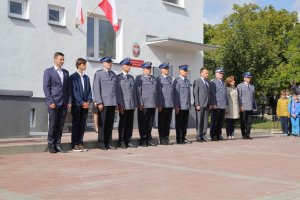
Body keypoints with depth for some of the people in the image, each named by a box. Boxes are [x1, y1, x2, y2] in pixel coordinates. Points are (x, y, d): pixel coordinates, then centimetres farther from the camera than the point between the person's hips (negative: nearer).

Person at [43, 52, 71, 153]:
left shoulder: (66, 72, 16)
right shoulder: (48, 71, 0)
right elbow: (46, 88, -5)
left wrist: (69, 101, 7)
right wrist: (50, 102, -13)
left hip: (64, 103, 5)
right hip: (53, 103, -5)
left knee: (60, 125, 5)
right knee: (53, 125, -2)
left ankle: (57, 144, 12)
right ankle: (51, 145, 7)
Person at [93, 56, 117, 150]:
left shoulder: (113, 74, 17)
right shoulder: (98, 73, 1)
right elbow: (96, 88, -5)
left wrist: (116, 102, 10)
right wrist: (99, 102, -12)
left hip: (112, 103, 5)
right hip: (103, 103, -5)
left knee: (110, 124, 5)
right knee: (102, 124, 0)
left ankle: (108, 143, 11)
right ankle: (101, 144, 6)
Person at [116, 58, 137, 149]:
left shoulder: (131, 77, 17)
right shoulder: (118, 77, -2)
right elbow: (118, 92, -7)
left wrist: (135, 103, 12)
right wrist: (120, 105, -13)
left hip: (131, 105, 6)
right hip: (124, 105, -6)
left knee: (130, 124, 6)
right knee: (122, 123, 1)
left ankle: (128, 141, 13)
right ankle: (121, 142, 8)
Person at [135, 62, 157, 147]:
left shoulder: (153, 78, 20)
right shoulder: (139, 78, 1)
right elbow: (138, 91, -6)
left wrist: (156, 103, 13)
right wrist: (140, 103, -13)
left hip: (152, 105, 6)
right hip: (144, 105, -5)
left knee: (150, 123, 8)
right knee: (143, 123, -1)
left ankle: (149, 140, 14)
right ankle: (143, 140, 5)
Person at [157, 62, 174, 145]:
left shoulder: (170, 79, 16)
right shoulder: (159, 79, -3)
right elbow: (158, 93, -7)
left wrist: (173, 103, 12)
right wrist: (159, 105, -12)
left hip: (170, 104, 6)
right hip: (163, 105, -6)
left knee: (168, 123, 9)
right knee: (162, 123, 2)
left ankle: (167, 139, 14)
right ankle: (162, 139, 7)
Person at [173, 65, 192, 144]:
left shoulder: (187, 81, 14)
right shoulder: (177, 81, -6)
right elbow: (175, 94, -9)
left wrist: (189, 104, 13)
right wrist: (176, 106, -13)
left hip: (187, 106, 6)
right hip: (180, 106, -6)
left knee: (185, 123, 9)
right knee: (179, 123, 1)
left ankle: (184, 138, 16)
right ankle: (179, 139, 7)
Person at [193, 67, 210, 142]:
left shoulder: (208, 82, 16)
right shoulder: (197, 82, -4)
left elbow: (208, 93, 18)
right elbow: (195, 94, -9)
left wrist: (210, 104, 10)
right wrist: (197, 104, -15)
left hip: (206, 105, 6)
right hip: (200, 105, -6)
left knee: (205, 121, 7)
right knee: (199, 121, -1)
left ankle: (203, 136, 14)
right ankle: (198, 137, 4)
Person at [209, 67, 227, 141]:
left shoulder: (223, 83, 20)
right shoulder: (213, 82, -3)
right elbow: (212, 94, -10)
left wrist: (226, 104, 16)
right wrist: (214, 104, -16)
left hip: (223, 106, 7)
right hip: (216, 106, -7)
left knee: (221, 122, 8)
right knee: (214, 121, -3)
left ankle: (219, 135, 15)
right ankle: (213, 136, 2)